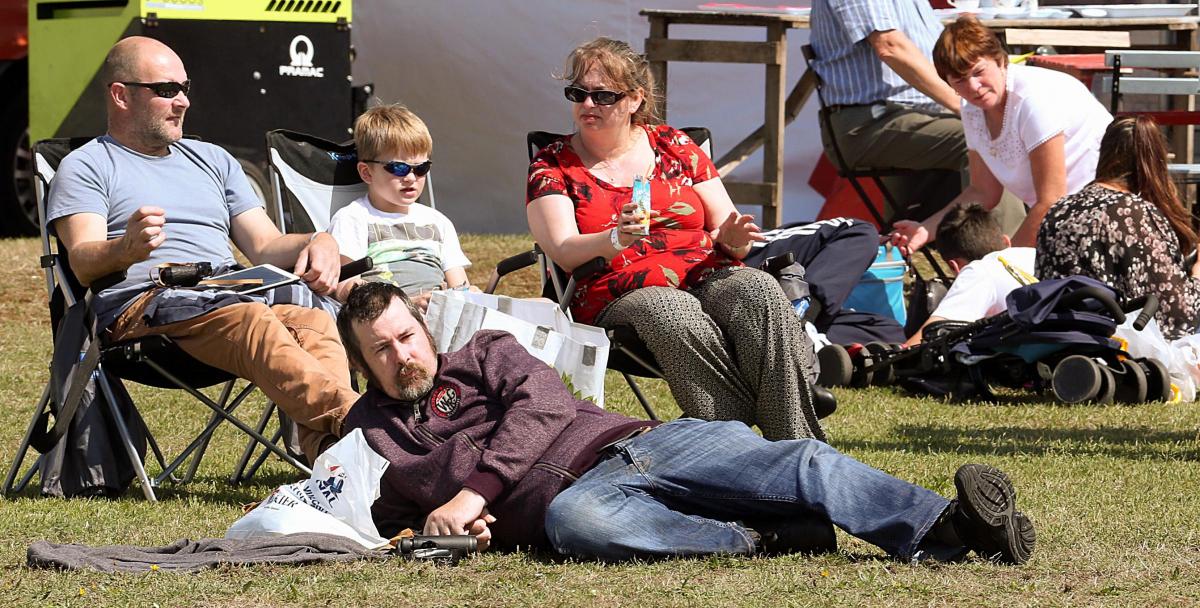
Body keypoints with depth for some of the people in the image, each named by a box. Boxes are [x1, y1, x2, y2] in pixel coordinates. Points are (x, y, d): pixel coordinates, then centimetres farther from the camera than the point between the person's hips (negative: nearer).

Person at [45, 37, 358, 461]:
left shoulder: (213, 160, 32)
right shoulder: (86, 167, 14)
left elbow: (266, 247, 25)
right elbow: (83, 262, -3)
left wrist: (318, 244, 1)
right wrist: (127, 249, -28)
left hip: (231, 294, 5)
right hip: (142, 302, -5)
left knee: (314, 320, -32)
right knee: (251, 321, -38)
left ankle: (328, 453, -57)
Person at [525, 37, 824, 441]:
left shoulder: (673, 146, 16)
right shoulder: (553, 165, 10)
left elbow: (725, 231, 16)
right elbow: (563, 251, -6)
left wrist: (732, 238, -10)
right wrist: (616, 240, -27)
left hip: (707, 279, 3)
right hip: (621, 298, -2)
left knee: (759, 291, -31)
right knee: (675, 315, -38)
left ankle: (801, 446, -36)